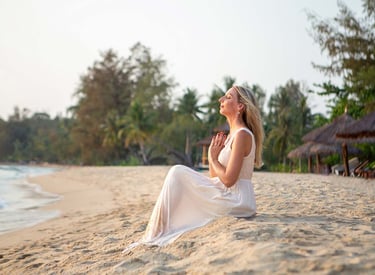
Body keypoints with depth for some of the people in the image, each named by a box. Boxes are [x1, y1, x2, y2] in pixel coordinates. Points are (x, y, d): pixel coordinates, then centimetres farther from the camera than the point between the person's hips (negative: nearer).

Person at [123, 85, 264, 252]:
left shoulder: (242, 135, -13)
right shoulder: (232, 135, 16)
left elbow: (228, 179, -20)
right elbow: (214, 178, 14)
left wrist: (213, 158, -6)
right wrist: (213, 155, 0)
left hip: (237, 202, -9)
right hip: (229, 198, 9)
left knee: (178, 173, -12)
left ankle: (157, 236, -5)